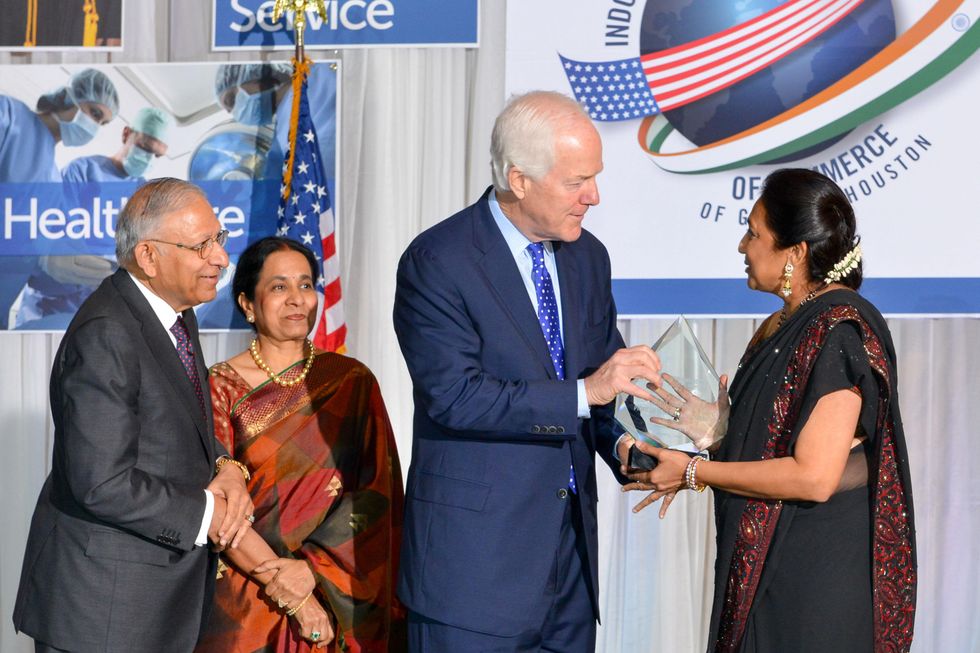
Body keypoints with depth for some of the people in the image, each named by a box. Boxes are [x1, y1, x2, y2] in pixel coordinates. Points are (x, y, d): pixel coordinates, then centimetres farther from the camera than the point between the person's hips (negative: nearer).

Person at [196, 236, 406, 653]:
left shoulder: (352, 383, 2)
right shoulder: (222, 388, -3)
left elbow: (376, 498, -4)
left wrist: (314, 570, -16)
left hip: (339, 599, 2)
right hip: (242, 603, -2)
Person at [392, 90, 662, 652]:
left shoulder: (588, 257, 9)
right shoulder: (437, 263, -12)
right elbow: (455, 396, -20)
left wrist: (624, 446, -7)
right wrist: (583, 392, -25)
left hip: (570, 552, 6)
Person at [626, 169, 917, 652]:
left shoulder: (841, 331, -17)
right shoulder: (778, 328, 10)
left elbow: (814, 477, -23)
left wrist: (692, 472, -16)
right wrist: (721, 430, -1)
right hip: (761, 566, 8)